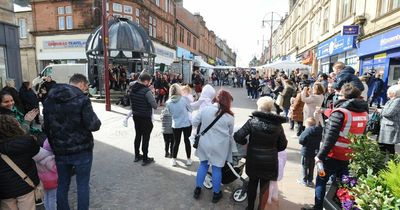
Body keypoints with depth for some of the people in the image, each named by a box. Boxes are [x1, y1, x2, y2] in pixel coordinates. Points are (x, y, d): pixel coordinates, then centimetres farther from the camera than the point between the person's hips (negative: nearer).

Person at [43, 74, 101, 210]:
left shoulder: (49, 99, 5)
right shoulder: (81, 99, -15)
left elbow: (47, 127, 9)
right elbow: (93, 125, -21)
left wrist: (54, 145, 17)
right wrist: (97, 122, 0)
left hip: (60, 150, 6)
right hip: (81, 150, -5)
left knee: (62, 184, 19)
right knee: (83, 185, 9)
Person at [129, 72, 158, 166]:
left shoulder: (133, 89, 0)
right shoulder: (147, 91, -22)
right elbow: (155, 106, -21)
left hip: (135, 116, 7)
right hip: (145, 117, -7)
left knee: (138, 136, 20)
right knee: (145, 137, 5)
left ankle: (137, 156, 33)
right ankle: (145, 159, 15)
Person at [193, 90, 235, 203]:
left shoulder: (205, 109, -8)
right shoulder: (229, 117, -11)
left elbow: (194, 123, 0)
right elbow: (230, 133, 2)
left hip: (204, 143, 2)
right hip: (219, 146, -2)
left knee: (203, 165, 19)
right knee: (217, 168, 12)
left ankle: (197, 189, 30)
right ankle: (216, 194, 27)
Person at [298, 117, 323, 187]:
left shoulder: (307, 131, -19)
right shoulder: (319, 131, -2)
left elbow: (301, 141, -19)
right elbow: (320, 140, 7)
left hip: (306, 152, -5)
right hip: (315, 152, 5)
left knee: (305, 166, 8)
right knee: (311, 167, 16)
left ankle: (304, 180, 15)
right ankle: (310, 181, 23)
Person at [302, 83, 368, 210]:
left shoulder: (340, 112, -19)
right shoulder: (364, 112, 3)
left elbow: (330, 137, -23)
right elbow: (359, 135, 13)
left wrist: (320, 155, -18)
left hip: (334, 155, -6)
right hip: (351, 156, 6)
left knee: (321, 180, 11)